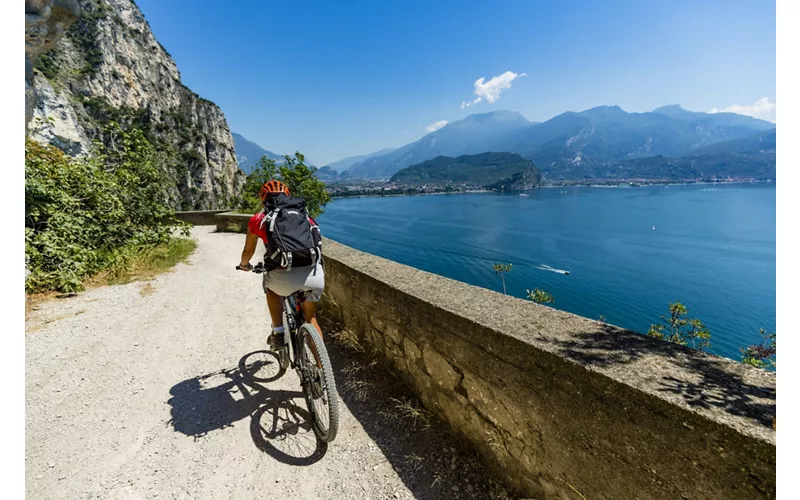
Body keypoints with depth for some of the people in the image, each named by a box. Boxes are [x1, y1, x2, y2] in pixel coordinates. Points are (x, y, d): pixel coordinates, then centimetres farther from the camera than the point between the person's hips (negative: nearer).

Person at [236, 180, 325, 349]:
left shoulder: (258, 219, 18)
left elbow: (248, 250, 32)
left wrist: (244, 264, 55)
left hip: (284, 278, -2)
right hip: (315, 275, 2)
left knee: (271, 285, 36)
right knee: (310, 318, 28)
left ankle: (278, 333, 31)